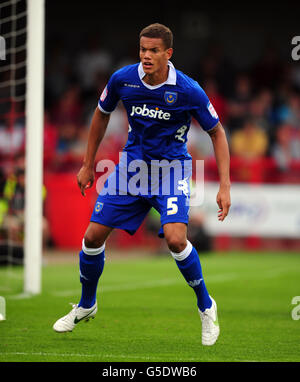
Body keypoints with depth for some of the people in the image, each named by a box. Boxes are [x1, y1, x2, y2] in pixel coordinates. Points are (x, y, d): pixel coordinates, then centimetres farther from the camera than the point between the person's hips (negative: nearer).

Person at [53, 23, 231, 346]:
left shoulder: (188, 90, -17)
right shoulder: (122, 79, -9)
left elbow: (217, 132, -5)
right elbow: (102, 114, 11)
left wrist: (225, 186, -11)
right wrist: (88, 164, 15)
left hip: (171, 169, -4)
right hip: (132, 165, 4)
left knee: (175, 238, -26)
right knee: (93, 235, -1)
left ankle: (206, 307, -2)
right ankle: (86, 305, 25)